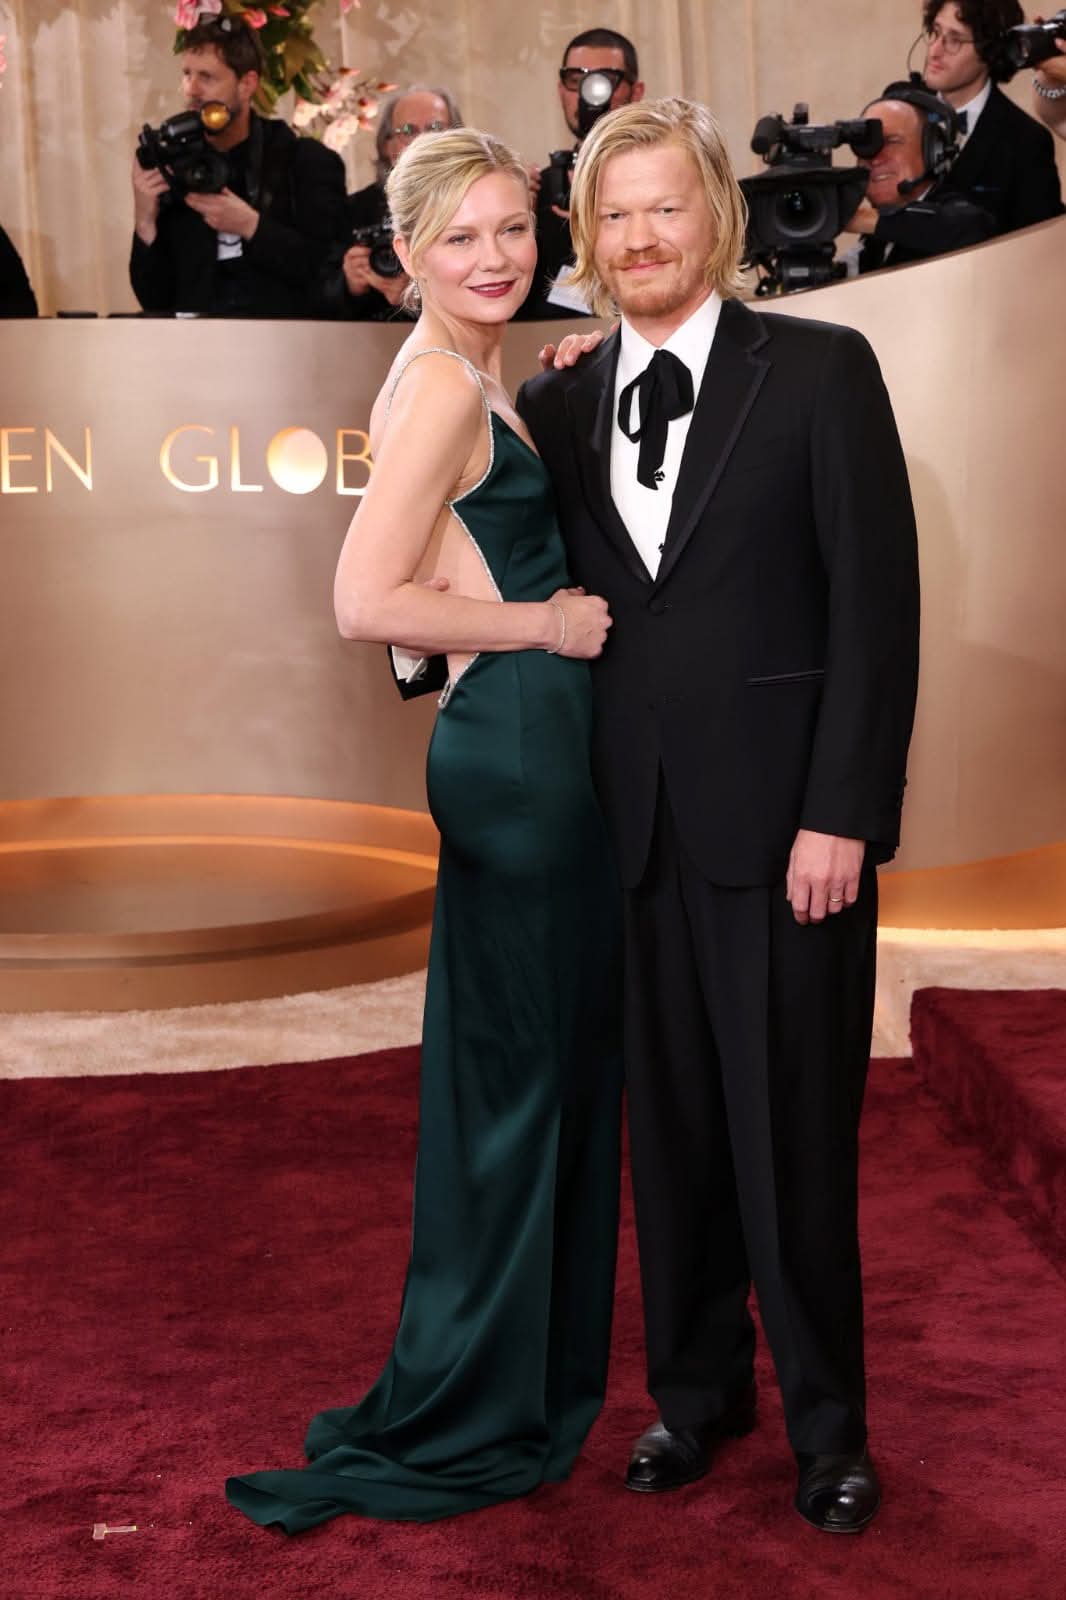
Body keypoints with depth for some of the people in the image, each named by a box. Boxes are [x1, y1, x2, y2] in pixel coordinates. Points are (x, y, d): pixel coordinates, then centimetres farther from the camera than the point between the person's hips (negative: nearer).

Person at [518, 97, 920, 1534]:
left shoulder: (821, 370, -3)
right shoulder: (565, 404, 11)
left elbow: (877, 604, -8)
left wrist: (841, 817, -13)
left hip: (785, 820, -4)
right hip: (639, 823, 4)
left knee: (794, 1131, 3)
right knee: (670, 1124, 12)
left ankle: (827, 1421, 21)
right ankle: (696, 1387, 30)